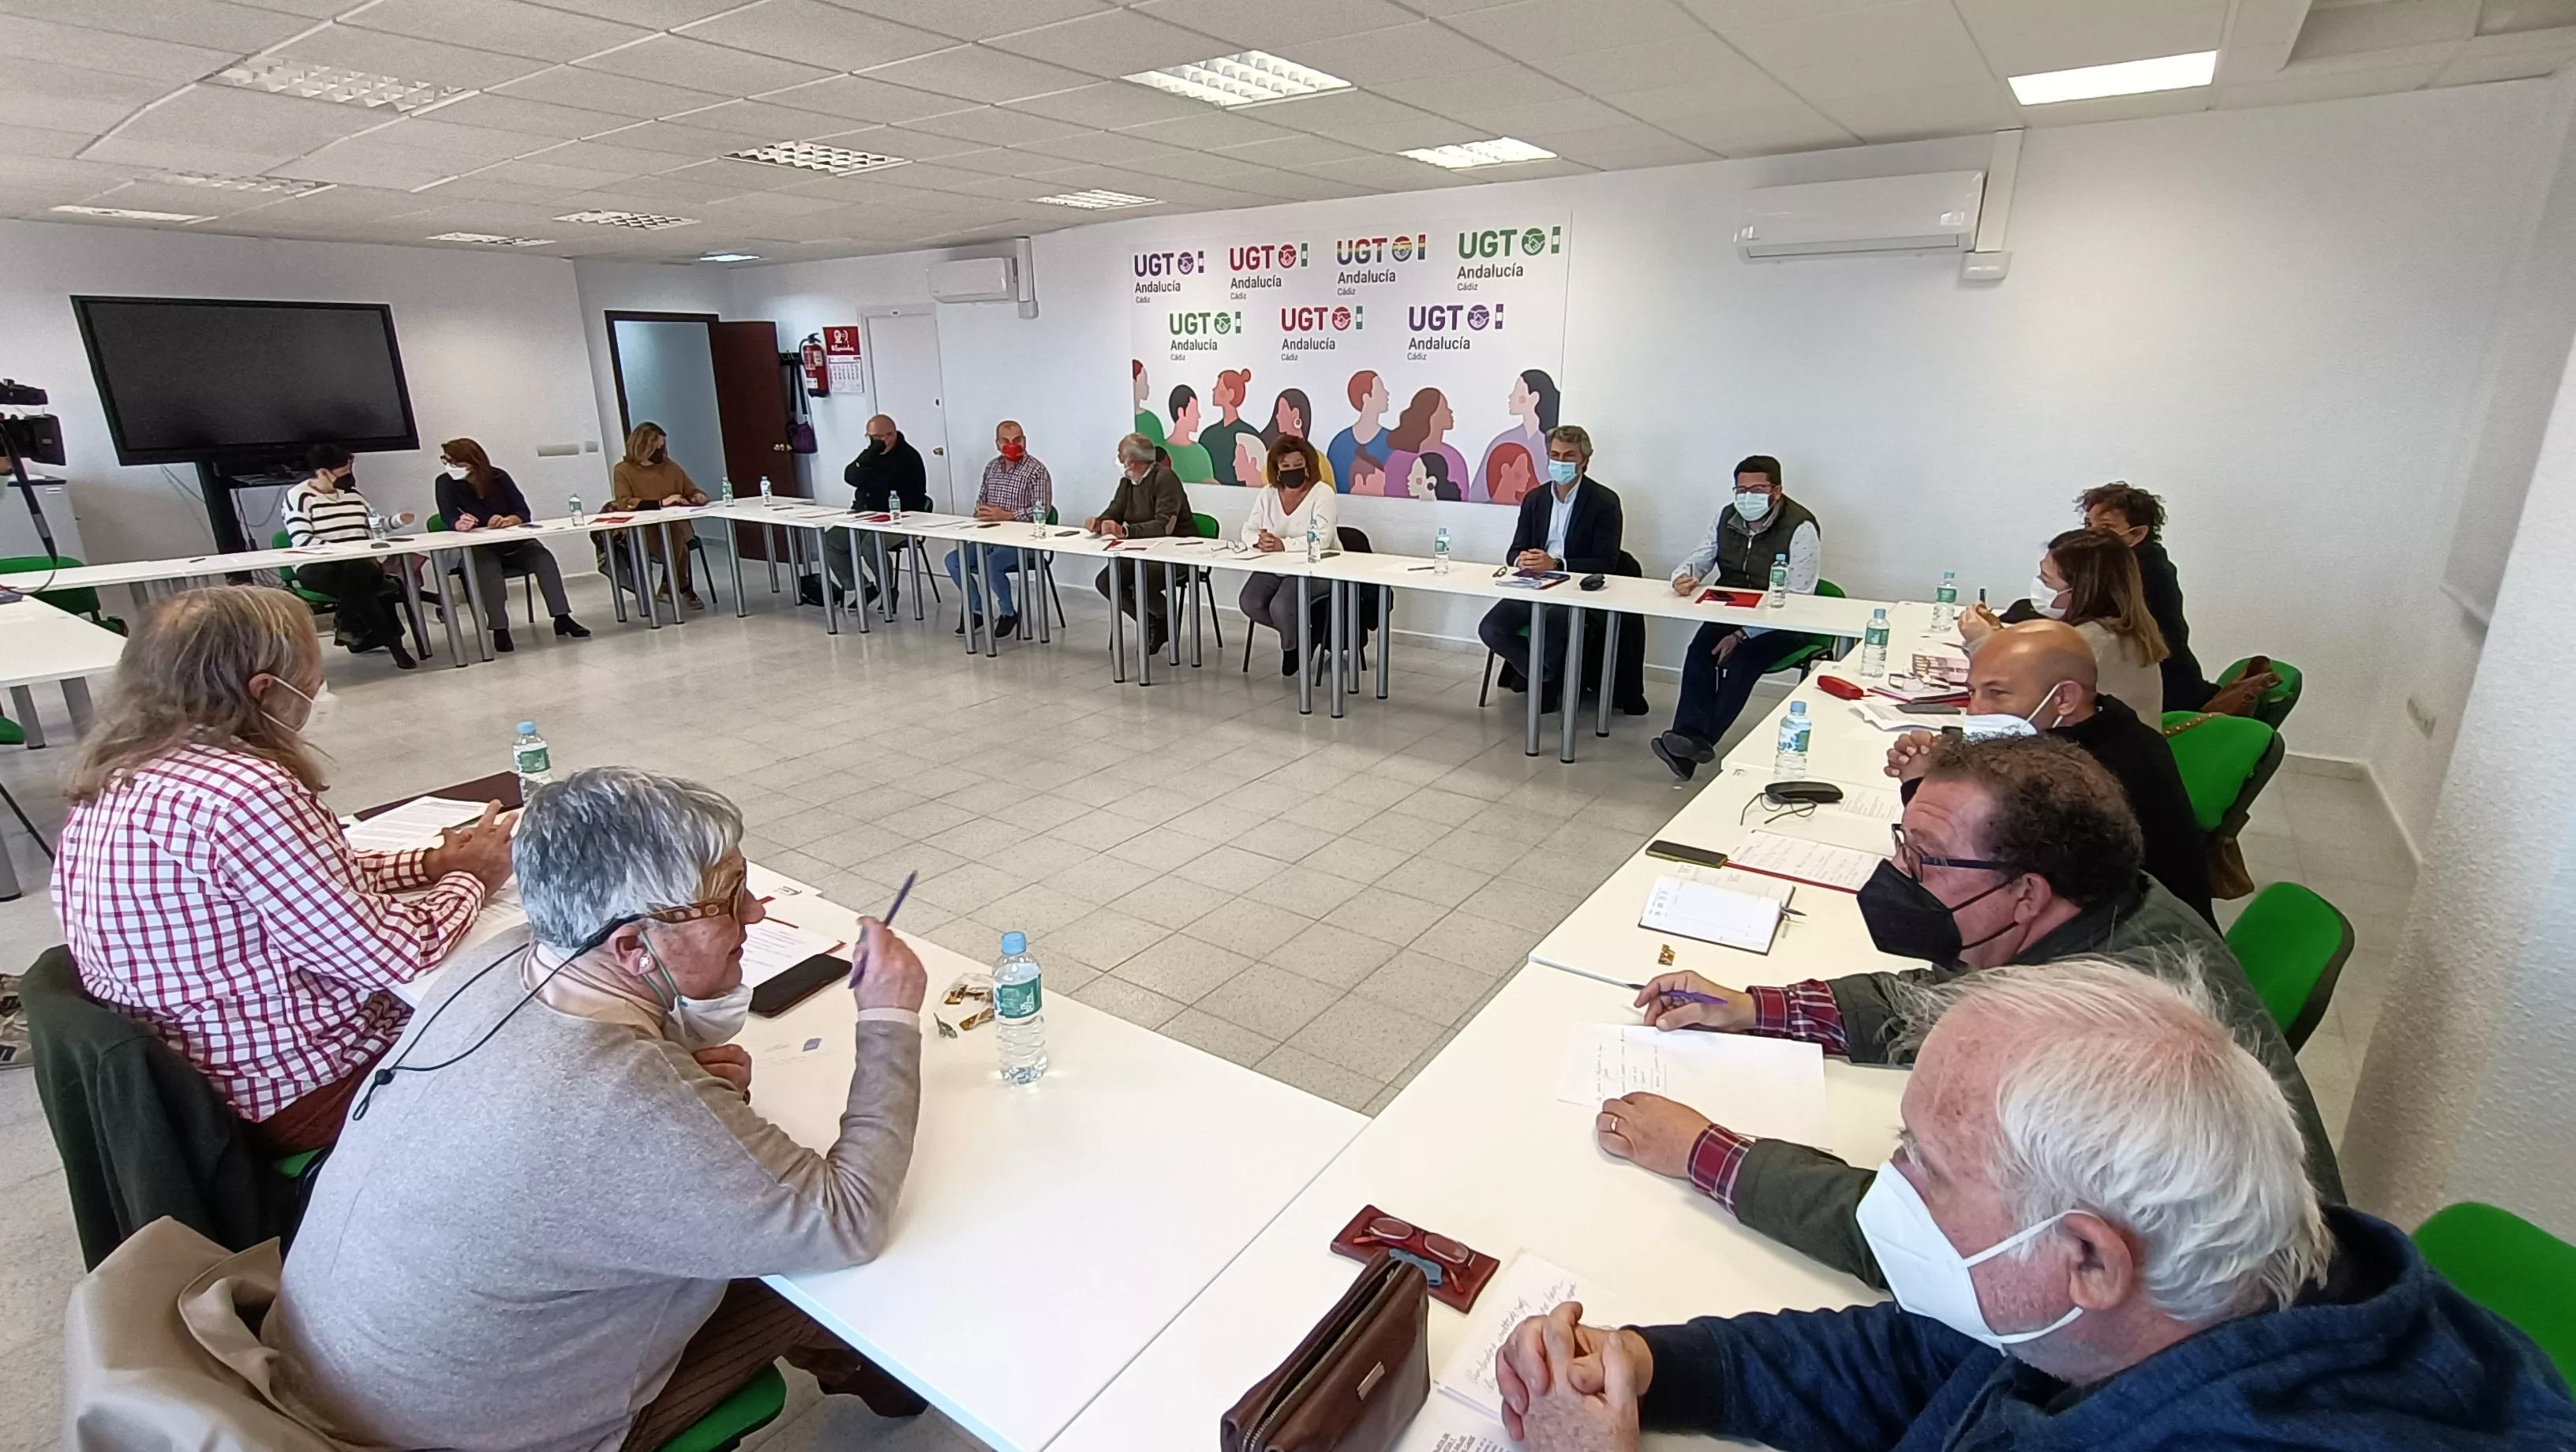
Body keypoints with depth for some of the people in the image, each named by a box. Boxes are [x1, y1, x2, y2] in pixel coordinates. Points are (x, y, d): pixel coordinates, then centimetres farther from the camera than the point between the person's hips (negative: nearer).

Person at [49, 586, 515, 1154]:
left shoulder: (119, 776, 2)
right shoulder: (244, 791, -28)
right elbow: (386, 954, -25)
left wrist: (432, 863, 2)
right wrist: (470, 880, -8)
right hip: (299, 1091, -9)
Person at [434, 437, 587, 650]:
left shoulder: (499, 477, -5)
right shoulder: (445, 483, -8)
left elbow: (523, 513, -10)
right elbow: (449, 519, -21)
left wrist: (507, 521, -33)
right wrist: (460, 524, -46)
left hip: (514, 543, 2)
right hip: (477, 548, -2)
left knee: (543, 556, -26)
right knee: (487, 566, -35)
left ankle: (562, 617, -31)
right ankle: (499, 629, -42)